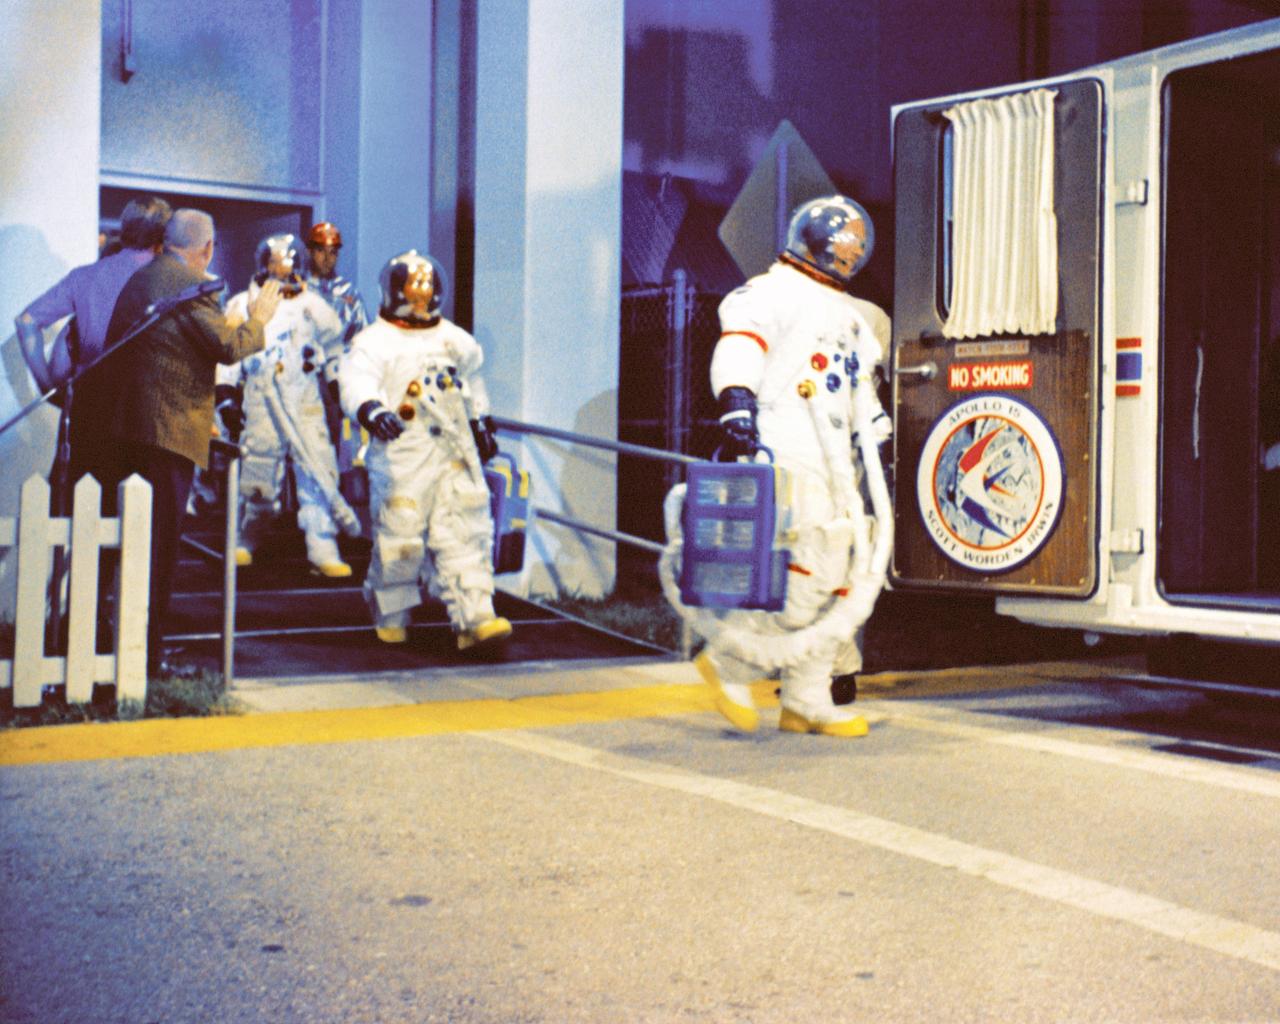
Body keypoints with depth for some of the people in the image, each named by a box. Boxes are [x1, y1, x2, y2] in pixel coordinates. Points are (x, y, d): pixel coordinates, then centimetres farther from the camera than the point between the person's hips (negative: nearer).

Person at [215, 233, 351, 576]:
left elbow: (335, 350, 22)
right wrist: (226, 396, 3)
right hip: (260, 403, -1)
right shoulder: (242, 305, 10)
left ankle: (323, 549, -9)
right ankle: (246, 541, 21)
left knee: (318, 470, -10)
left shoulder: (312, 306, 13)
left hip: (306, 402, 1)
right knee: (257, 472, 1)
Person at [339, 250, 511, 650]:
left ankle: (474, 618, -7)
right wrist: (372, 411, -40)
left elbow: (472, 384, 33)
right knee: (398, 539, 1)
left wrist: (481, 424, 38)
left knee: (465, 534, -4)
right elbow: (356, 382, -21)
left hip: (455, 454, 4)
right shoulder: (374, 341, -3)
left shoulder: (456, 340, 16)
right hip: (402, 456, -4)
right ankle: (391, 616, 23)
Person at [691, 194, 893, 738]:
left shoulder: (849, 315, 29)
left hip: (833, 462, 9)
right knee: (812, 573, -18)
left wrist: (875, 431, 25)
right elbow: (740, 343, -17)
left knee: (851, 577, 5)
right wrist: (736, 402, -33)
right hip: (785, 452, -9)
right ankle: (729, 662, -3)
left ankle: (806, 702, 10)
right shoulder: (775, 291, 0)